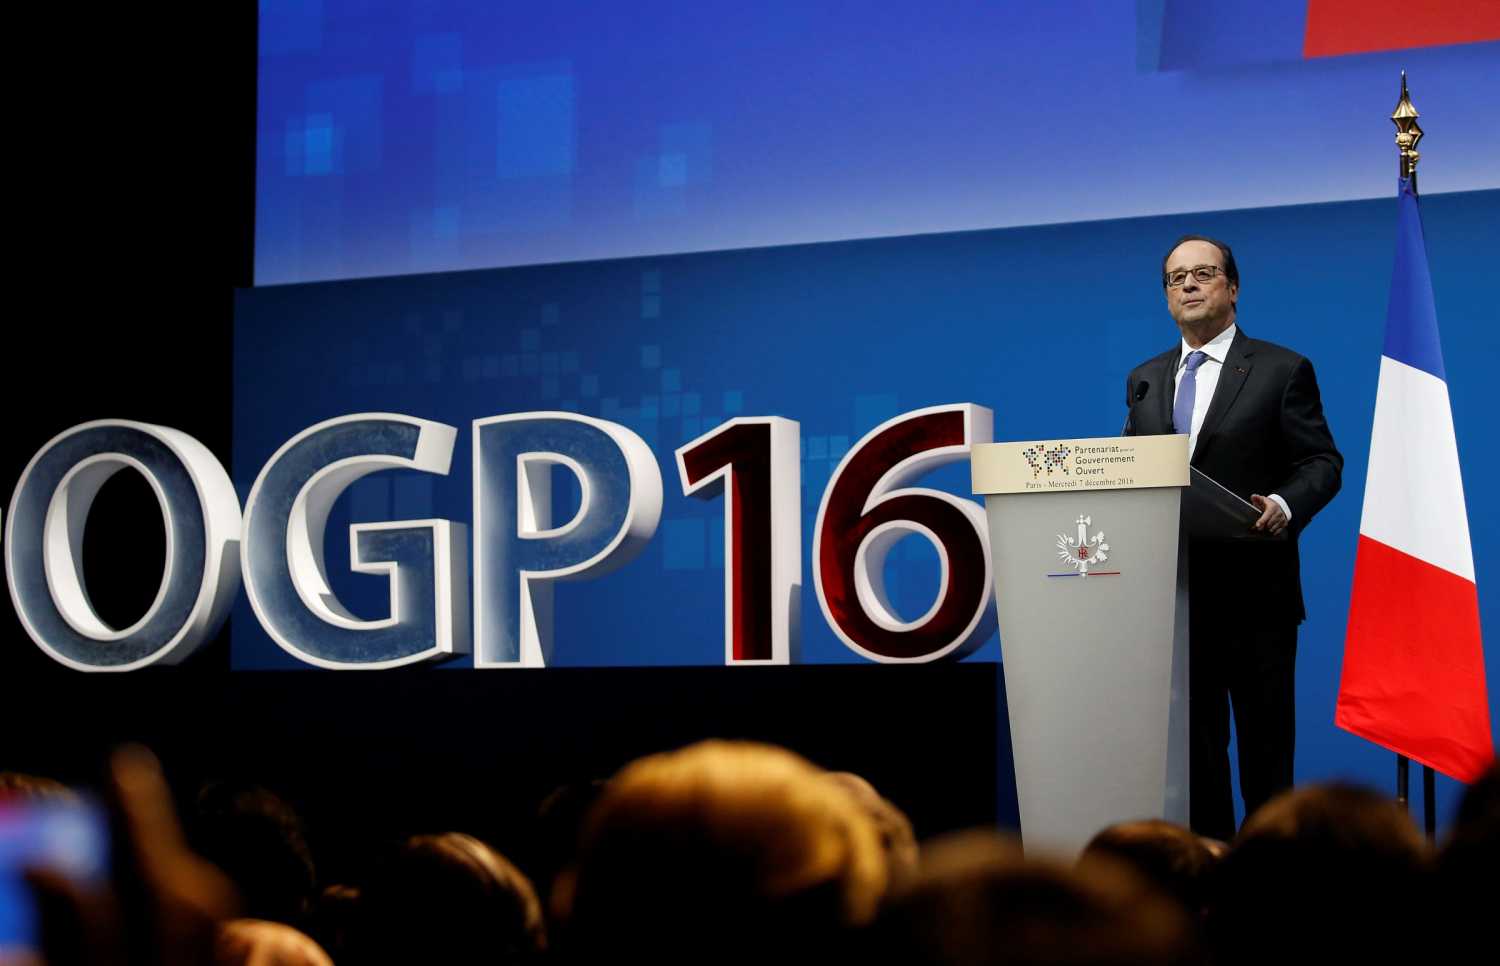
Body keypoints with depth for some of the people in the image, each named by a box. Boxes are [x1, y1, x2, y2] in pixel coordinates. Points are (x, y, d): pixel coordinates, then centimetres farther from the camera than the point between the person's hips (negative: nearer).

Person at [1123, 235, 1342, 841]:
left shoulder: (1283, 371, 1)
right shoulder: (1145, 380, 16)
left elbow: (1322, 463, -3)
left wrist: (1284, 506, -22)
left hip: (1253, 591, -4)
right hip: (1173, 590, 4)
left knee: (1265, 740, 1)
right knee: (1191, 740, 7)